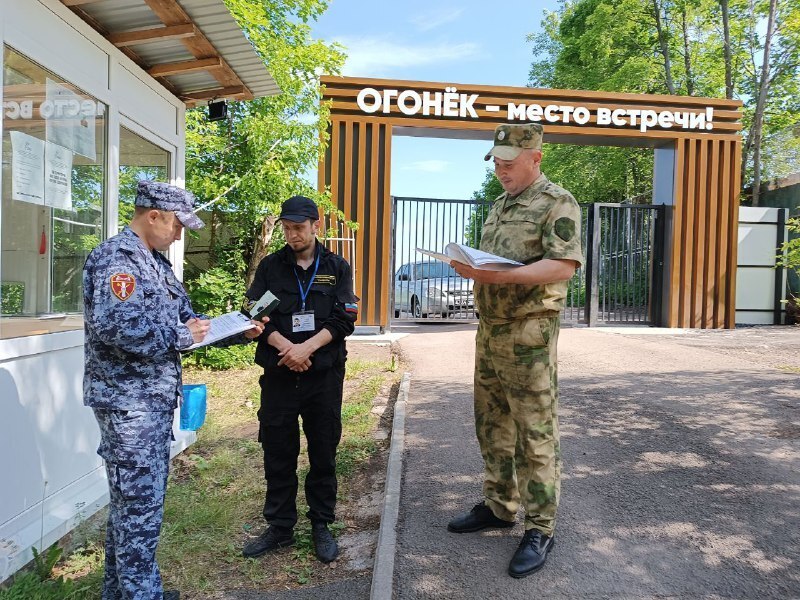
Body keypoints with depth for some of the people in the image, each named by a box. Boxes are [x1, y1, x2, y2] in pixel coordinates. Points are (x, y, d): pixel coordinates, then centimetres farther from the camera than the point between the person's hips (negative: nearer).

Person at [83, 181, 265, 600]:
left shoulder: (155, 262, 14)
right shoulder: (117, 257, -16)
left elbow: (185, 321, 19)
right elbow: (115, 328, -30)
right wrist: (180, 337, -19)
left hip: (153, 400, 10)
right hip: (129, 400, -10)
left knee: (131, 502, 19)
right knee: (140, 506, 0)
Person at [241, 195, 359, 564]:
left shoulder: (336, 268, 4)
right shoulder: (270, 267, 7)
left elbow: (344, 319, -4)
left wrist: (307, 348, -16)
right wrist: (285, 347, -15)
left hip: (324, 374, -1)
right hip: (279, 373, 1)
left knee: (323, 452, 9)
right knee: (278, 453, 9)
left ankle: (321, 526, 25)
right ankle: (280, 527, 25)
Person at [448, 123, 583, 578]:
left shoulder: (558, 203, -7)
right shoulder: (499, 206, 19)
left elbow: (564, 265, -19)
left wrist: (503, 275, -27)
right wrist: (470, 267, 5)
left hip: (530, 334, -8)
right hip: (490, 330, 9)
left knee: (535, 435, 0)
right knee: (493, 426, 15)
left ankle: (540, 529, 13)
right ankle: (499, 506, 31)